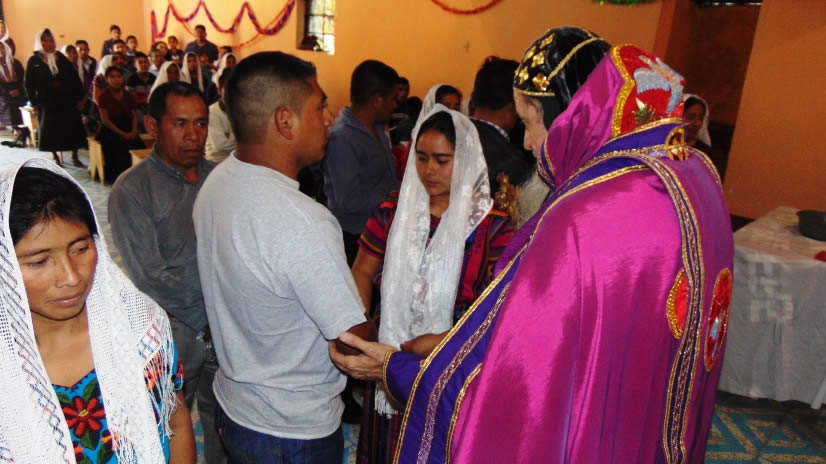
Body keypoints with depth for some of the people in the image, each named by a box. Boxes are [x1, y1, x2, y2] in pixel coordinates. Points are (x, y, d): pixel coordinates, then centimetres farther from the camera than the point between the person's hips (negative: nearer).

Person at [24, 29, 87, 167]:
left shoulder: (61, 58, 7)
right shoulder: (34, 61, 1)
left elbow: (75, 78, 5)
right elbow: (28, 84, 1)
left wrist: (79, 98, -2)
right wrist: (34, 103, -4)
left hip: (67, 101, 2)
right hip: (47, 103, -1)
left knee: (73, 129, 1)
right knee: (51, 131, 4)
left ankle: (75, 157, 13)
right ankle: (55, 157, 18)